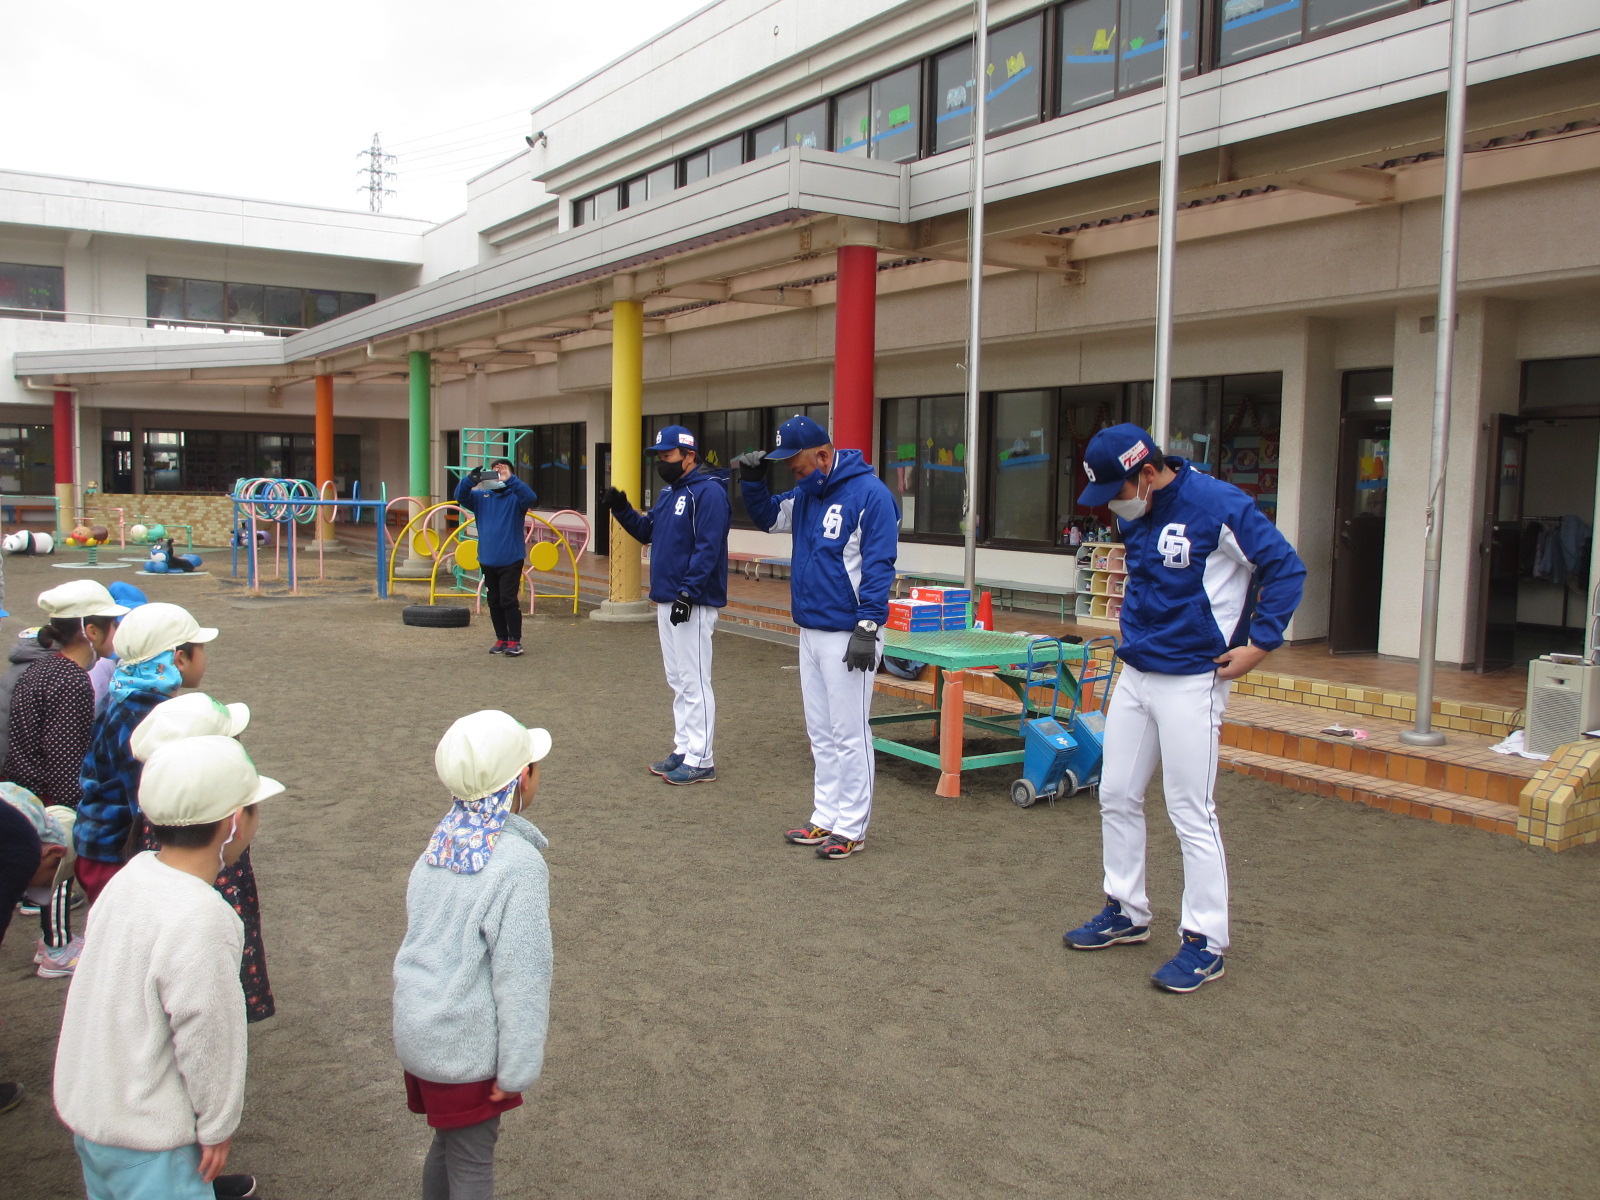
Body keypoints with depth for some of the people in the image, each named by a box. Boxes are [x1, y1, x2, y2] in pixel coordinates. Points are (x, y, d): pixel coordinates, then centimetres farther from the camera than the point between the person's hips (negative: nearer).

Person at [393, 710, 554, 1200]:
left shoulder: (440, 843, -2)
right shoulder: (518, 864, -24)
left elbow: (425, 937, 9)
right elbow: (520, 976, -20)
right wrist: (517, 1069, -10)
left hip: (418, 1029, 7)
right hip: (467, 1048, -7)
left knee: (449, 1143, 24)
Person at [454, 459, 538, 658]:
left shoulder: (516, 497, -3)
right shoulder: (481, 496, 8)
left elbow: (531, 497, -23)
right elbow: (460, 496, -5)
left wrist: (510, 480, -32)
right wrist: (470, 480, -24)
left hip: (511, 559, -5)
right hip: (487, 559, 5)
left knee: (508, 600, -8)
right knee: (494, 602, 11)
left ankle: (515, 641, 1)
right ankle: (501, 639, 21)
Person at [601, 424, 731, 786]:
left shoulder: (708, 491, -13)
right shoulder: (669, 492, 17)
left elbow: (708, 548, -20)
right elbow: (646, 532, 22)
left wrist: (687, 594, -24)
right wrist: (622, 510, 5)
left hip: (692, 604, -10)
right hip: (665, 601, 10)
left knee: (694, 682, -6)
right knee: (678, 681, 15)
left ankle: (700, 761, 0)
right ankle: (683, 751, 25)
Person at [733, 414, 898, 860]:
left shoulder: (869, 494, -14)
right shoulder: (808, 494, 10)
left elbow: (879, 566, -17)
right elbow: (768, 517, 25)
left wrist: (867, 628, -20)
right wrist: (753, 481, 6)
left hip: (847, 636, -8)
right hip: (810, 633, 9)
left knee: (849, 734, -1)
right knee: (820, 733, 15)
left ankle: (850, 828, 8)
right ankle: (825, 818, 25)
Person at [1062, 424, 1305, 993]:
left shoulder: (1218, 506, -17)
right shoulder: (1133, 514, 7)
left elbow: (1286, 567, -13)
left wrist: (1260, 642, -15)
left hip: (1191, 682, -8)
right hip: (1134, 674, 8)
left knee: (1192, 815, -2)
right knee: (1117, 797, 13)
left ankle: (1205, 942, 12)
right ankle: (1126, 913, 30)